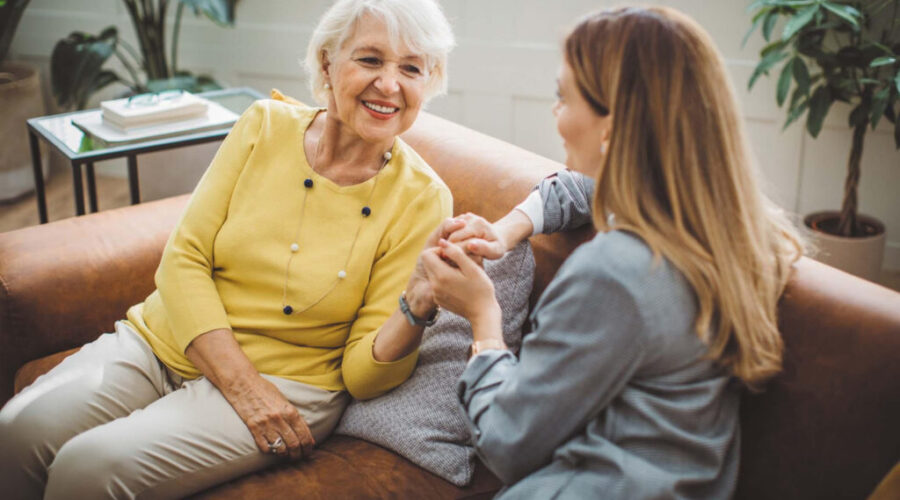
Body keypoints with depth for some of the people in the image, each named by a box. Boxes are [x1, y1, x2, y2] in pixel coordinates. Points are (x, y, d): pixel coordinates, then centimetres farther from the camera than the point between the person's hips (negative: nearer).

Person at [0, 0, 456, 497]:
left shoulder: (420, 199, -10)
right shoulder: (265, 126, -4)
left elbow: (362, 374, -8)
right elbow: (183, 259, -4)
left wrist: (419, 304, -30)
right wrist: (240, 382, -17)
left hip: (284, 380, -3)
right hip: (162, 340, 3)